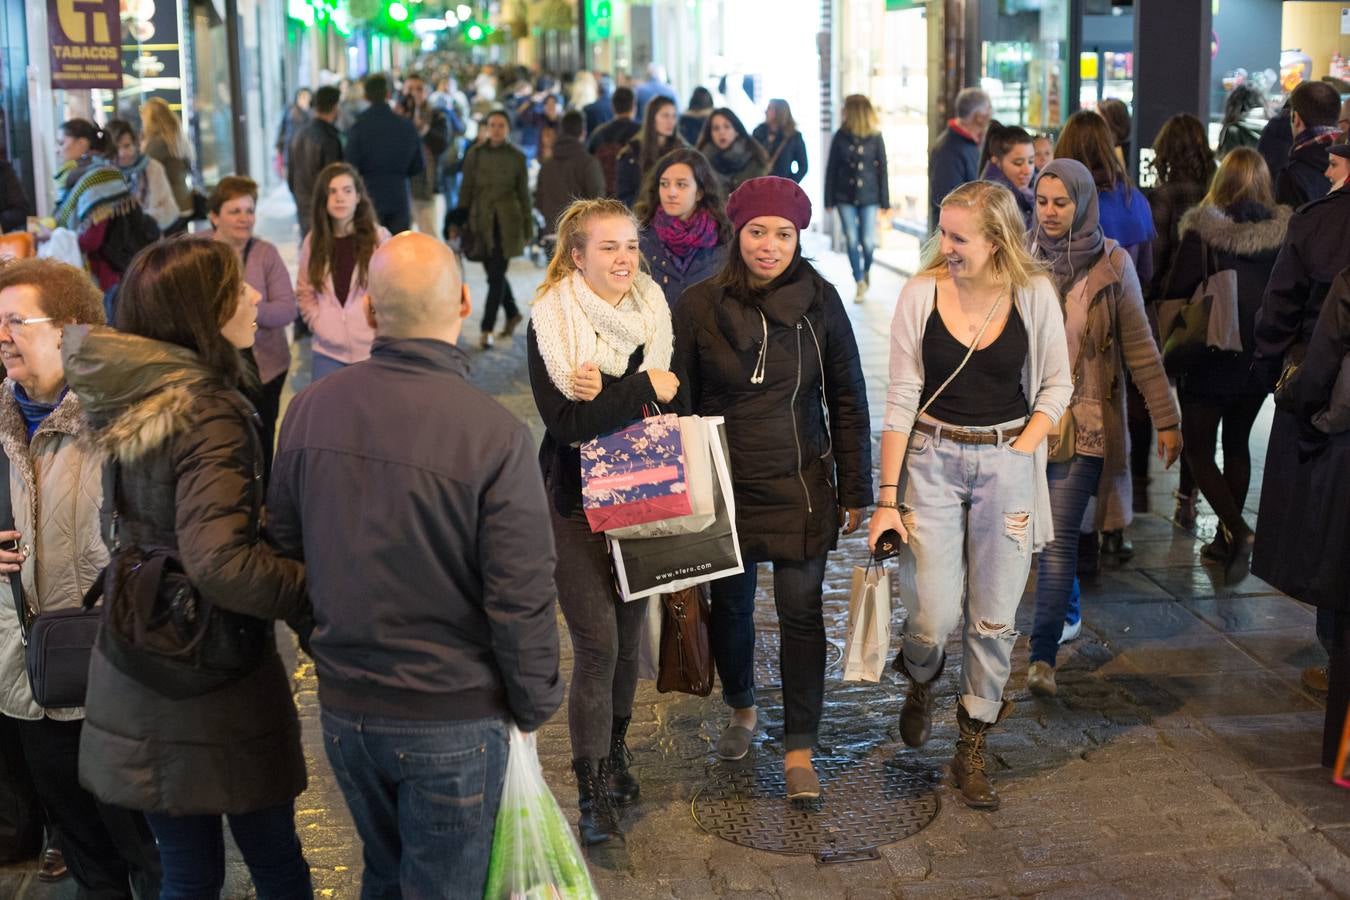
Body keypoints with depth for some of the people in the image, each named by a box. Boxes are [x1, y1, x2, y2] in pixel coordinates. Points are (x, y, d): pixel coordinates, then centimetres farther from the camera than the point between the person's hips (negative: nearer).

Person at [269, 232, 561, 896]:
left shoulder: (308, 411, -6)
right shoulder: (494, 435, -21)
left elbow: (284, 545, 6)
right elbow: (522, 598, -19)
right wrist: (535, 706, -2)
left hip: (343, 709, 5)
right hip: (453, 718, -5)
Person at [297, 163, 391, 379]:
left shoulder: (379, 237, -4)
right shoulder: (313, 241, 5)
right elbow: (304, 292, 11)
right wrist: (318, 324, -1)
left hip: (372, 350, -3)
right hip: (328, 352, 3)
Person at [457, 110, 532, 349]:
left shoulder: (516, 156, 0)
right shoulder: (475, 153, 3)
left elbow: (523, 193, 4)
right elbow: (466, 189, 7)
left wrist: (528, 228, 4)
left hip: (506, 223, -3)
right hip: (482, 221, 3)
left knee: (496, 275, -6)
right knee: (493, 272, 11)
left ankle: (486, 329, -3)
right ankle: (513, 314, 33)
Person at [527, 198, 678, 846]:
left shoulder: (651, 310, 4)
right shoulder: (551, 321, -12)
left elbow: (670, 399, 0)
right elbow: (564, 420, -21)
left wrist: (607, 397, -17)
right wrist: (640, 391, -20)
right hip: (575, 500, -5)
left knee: (629, 636, 13)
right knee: (597, 643, -9)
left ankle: (614, 754, 34)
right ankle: (592, 797, 0)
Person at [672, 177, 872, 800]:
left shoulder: (819, 302, -3)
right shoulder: (699, 306, -5)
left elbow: (847, 401, 3)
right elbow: (676, 404, 2)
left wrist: (854, 491, 3)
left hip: (801, 487, -1)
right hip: (724, 486, 1)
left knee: (801, 613, -2)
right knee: (729, 605, 14)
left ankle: (799, 750, 11)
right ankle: (741, 708, 40)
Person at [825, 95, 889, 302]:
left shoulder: (875, 137, -2)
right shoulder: (841, 136, 1)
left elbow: (882, 169, 2)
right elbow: (831, 169, 4)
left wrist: (885, 201, -1)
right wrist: (829, 200, 1)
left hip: (868, 197, -1)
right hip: (845, 197, 1)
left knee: (867, 241, -3)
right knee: (852, 240, -2)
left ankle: (866, 271, 27)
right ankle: (860, 282, 10)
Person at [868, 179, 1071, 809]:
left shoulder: (1034, 295, -4)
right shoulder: (921, 293, -6)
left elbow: (1056, 385, 6)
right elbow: (901, 397, -4)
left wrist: (1023, 449, -8)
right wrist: (887, 495, -6)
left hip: (1007, 464, 1)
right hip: (932, 459, -1)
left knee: (994, 617, 4)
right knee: (935, 614, -5)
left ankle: (972, 751, 22)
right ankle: (921, 683, 32)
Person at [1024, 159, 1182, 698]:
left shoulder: (1111, 264, -4)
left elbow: (1139, 346, 0)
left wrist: (1166, 418, -1)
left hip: (1084, 421, -3)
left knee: (1058, 535, -8)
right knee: (1046, 528, 14)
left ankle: (1043, 657, -7)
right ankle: (1067, 611, 39)